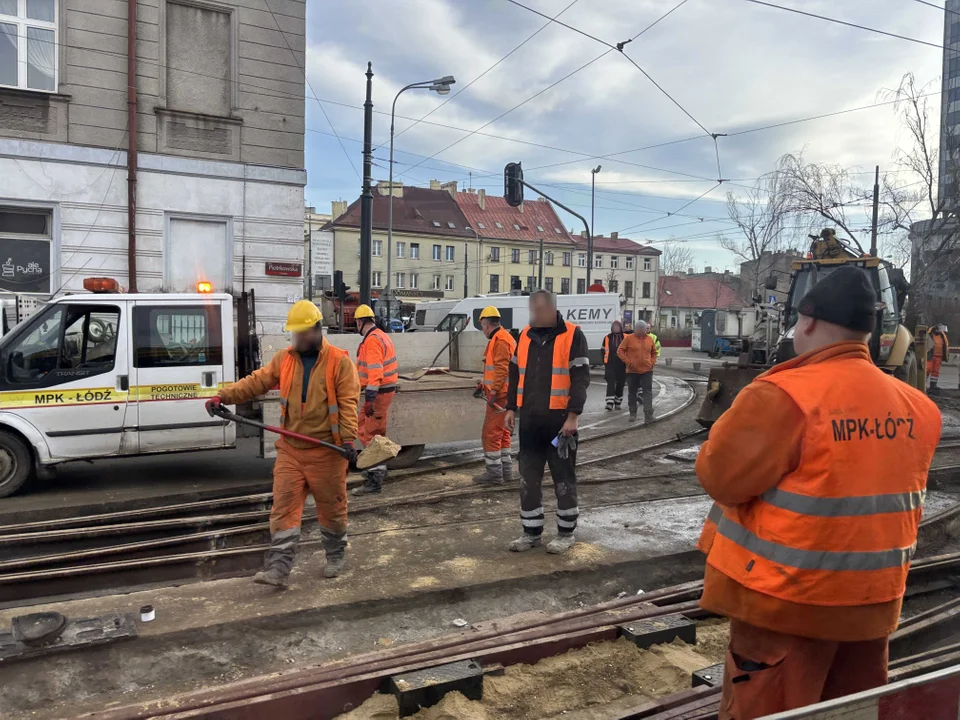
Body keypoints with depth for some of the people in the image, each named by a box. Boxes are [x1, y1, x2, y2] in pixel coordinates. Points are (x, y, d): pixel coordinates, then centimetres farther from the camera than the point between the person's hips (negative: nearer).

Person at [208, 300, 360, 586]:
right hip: (290, 449, 4)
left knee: (332, 508, 10)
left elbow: (348, 403, -13)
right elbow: (256, 381, -2)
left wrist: (348, 438, -22)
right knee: (283, 508, 0)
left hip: (327, 451, -3)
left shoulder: (339, 361, -9)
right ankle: (277, 569, 4)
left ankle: (335, 558, 31)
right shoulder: (283, 359, 5)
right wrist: (223, 396, -15)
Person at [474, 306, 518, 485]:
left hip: (499, 395, -10)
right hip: (503, 394, 10)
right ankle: (505, 471, 21)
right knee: (502, 433, 15)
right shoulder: (503, 338, 17)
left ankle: (494, 473, 0)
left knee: (491, 433, -5)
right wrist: (485, 384, 25)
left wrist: (493, 391, -25)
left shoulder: (500, 340, -15)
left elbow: (502, 369, -23)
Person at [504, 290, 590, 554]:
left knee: (563, 478, 6)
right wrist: (511, 408, 12)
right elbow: (515, 375, 17)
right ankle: (531, 532, 23)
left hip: (560, 419, -5)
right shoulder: (525, 336, 10)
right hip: (530, 419, 6)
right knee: (528, 478, 11)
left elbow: (581, 378, -10)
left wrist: (573, 415, -16)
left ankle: (566, 533, 20)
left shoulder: (573, 335, -7)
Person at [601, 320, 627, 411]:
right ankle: (610, 404, -15)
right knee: (610, 384, -10)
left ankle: (617, 403, 22)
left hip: (622, 365, 1)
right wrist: (605, 362, 5)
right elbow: (604, 351, 12)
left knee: (620, 384, 9)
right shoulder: (607, 338, 7)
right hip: (610, 365, -1)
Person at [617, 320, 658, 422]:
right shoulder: (628, 338, -3)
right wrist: (627, 362, -12)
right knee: (632, 393, 9)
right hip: (632, 371, -2)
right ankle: (632, 413, 22)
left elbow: (654, 352, 20)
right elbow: (620, 350, -3)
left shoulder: (650, 339, 8)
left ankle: (648, 414, -9)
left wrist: (653, 362, 5)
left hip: (647, 371, 2)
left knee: (648, 392, -7)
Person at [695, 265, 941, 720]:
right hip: (872, 598, 7)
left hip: (788, 599, -6)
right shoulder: (915, 406, 1)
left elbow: (720, 477, -17)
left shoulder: (783, 395, -22)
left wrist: (740, 422, -1)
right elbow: (897, 491, 13)